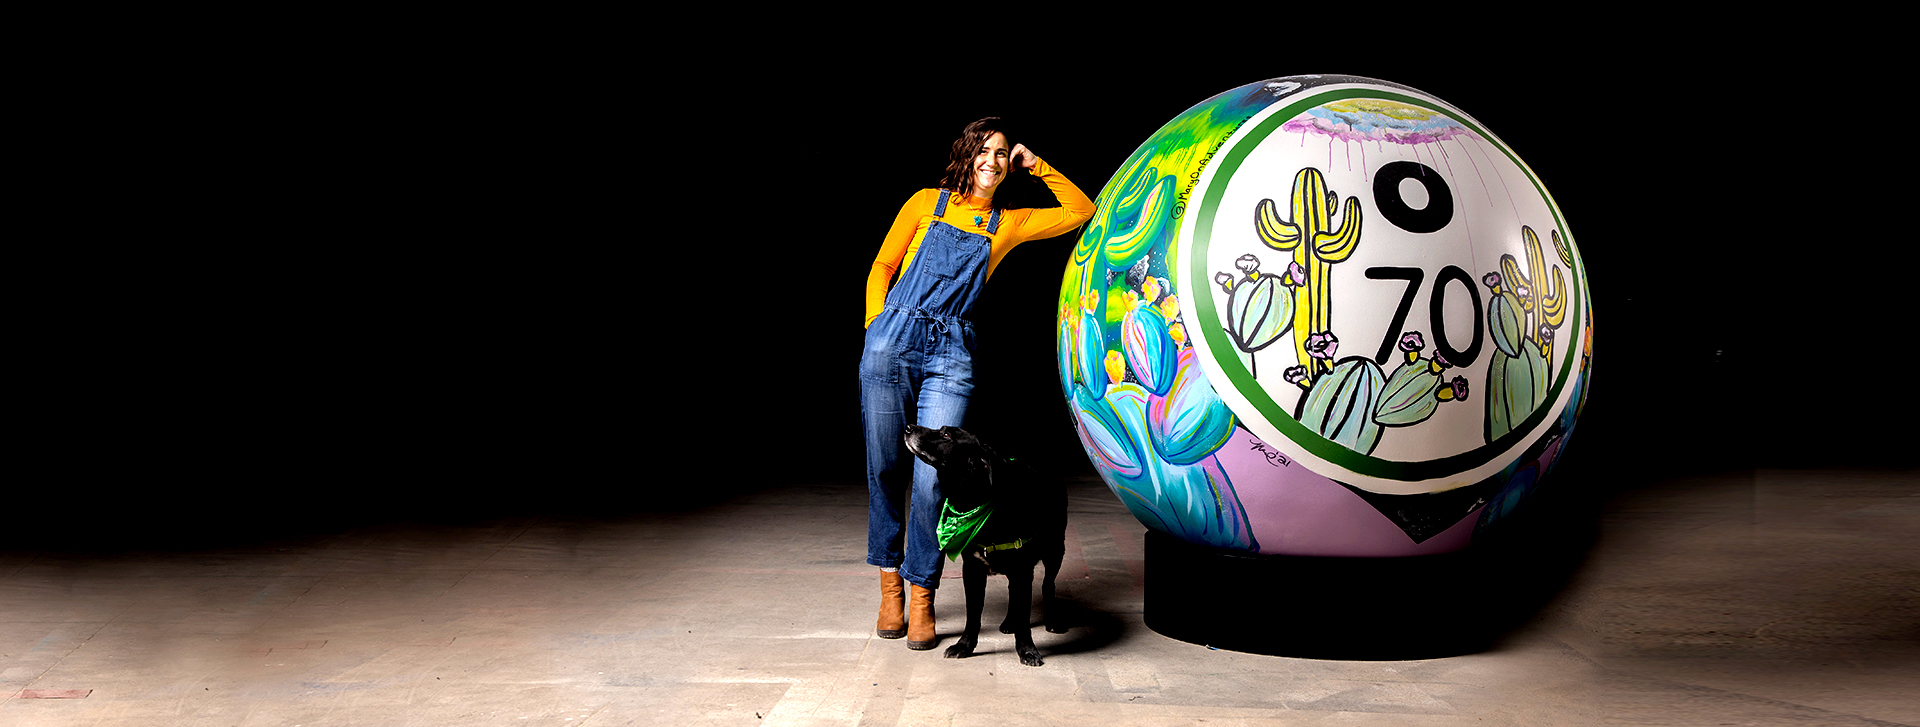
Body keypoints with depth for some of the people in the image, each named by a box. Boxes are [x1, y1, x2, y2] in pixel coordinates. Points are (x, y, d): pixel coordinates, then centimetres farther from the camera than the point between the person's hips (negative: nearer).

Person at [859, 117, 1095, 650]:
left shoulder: (1008, 224, 14)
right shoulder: (927, 202, 11)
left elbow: (1082, 211, 21)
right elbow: (882, 267, 12)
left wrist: (1038, 166, 16)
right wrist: (877, 326, 0)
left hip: (951, 356, 1)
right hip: (893, 344, 0)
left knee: (931, 480, -8)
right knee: (885, 470, 2)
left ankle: (921, 596, 4)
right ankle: (890, 585, 17)